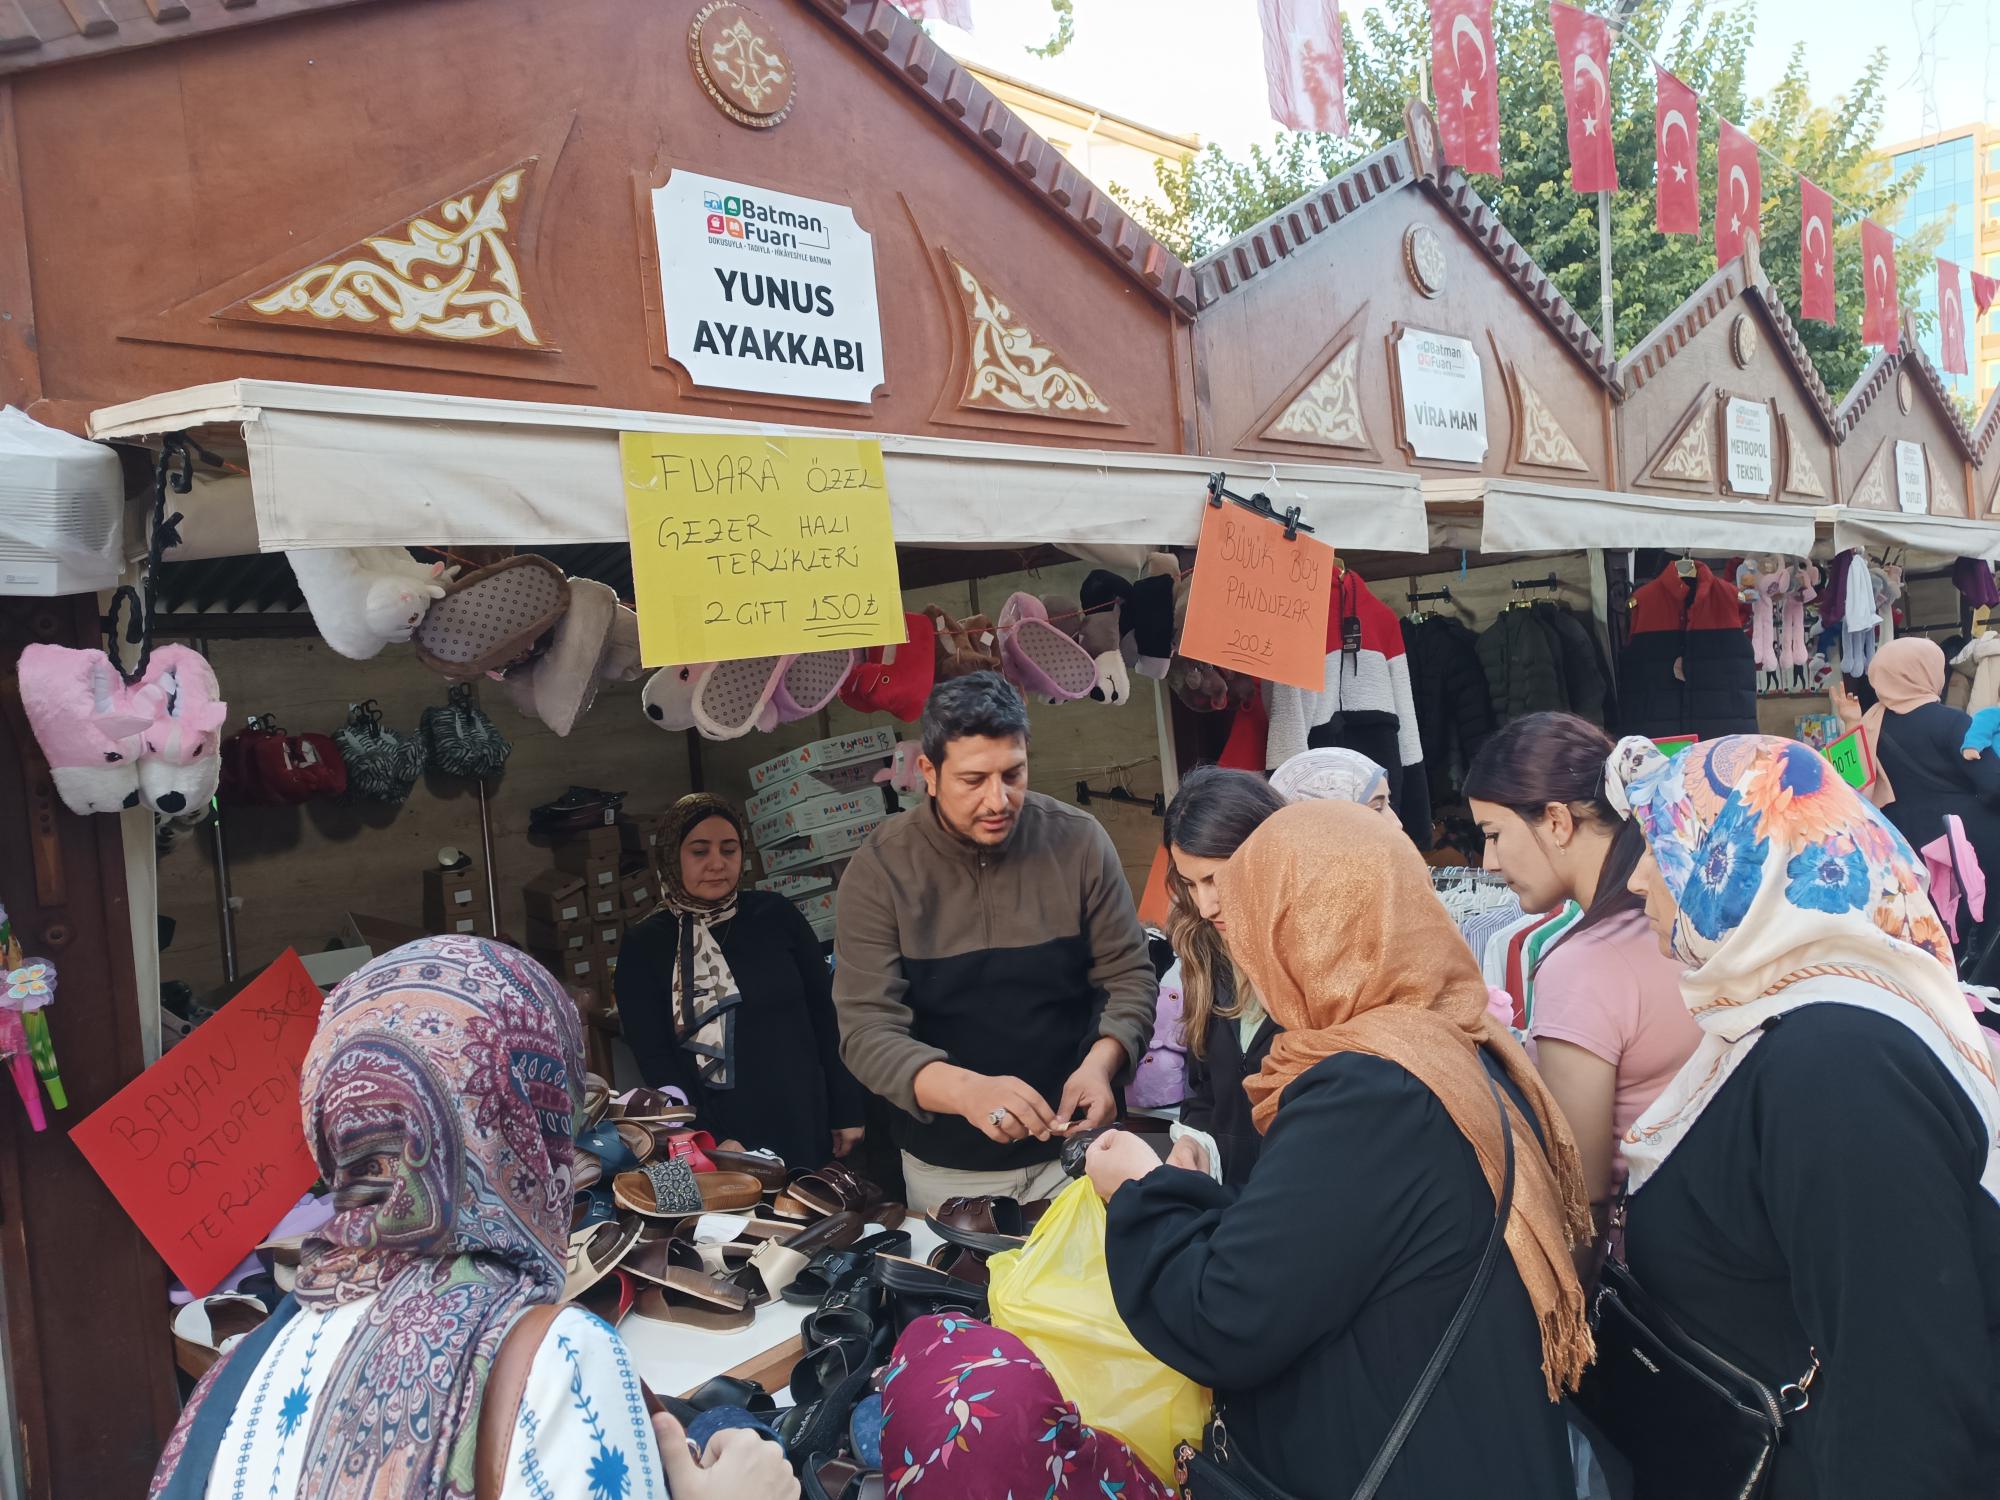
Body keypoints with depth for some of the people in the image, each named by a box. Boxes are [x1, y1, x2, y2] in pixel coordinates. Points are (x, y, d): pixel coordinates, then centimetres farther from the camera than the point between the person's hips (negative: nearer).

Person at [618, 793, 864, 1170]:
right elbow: (654, 1058, -4)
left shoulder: (776, 915, 2)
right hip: (715, 1143, -1)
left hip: (803, 1128, 2)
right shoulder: (644, 945, -2)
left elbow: (826, 1013, 5)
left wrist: (847, 1111, 4)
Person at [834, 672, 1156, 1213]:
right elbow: (867, 1029, -18)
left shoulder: (1079, 842, -10)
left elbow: (1129, 976, -4)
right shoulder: (879, 869, -14)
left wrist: (1100, 1064, -24)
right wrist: (966, 1090, -35)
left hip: (1073, 1146, 1)